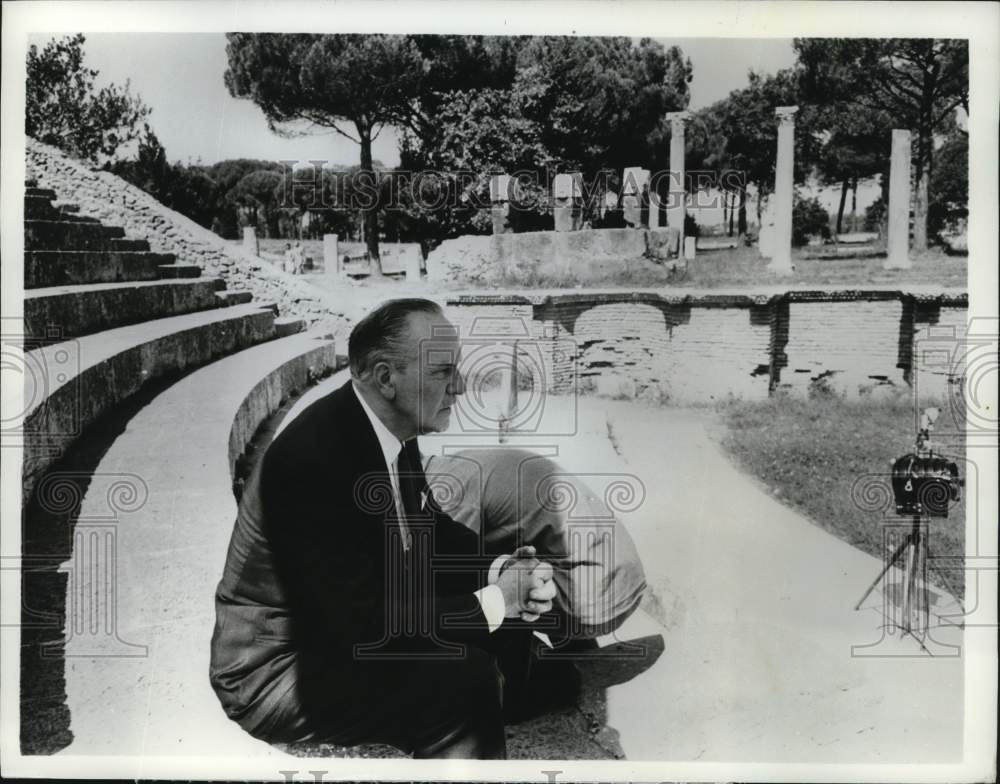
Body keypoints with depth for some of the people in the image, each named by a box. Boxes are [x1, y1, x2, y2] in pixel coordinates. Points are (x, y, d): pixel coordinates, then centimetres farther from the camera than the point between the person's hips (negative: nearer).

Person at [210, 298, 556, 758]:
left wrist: (501, 572, -10)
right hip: (277, 668, -8)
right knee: (467, 681, -23)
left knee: (506, 632, 4)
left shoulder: (392, 429, -3)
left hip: (349, 621, 9)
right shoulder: (315, 457, -30)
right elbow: (360, 622, -29)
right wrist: (492, 601, -22)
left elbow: (430, 530, 9)